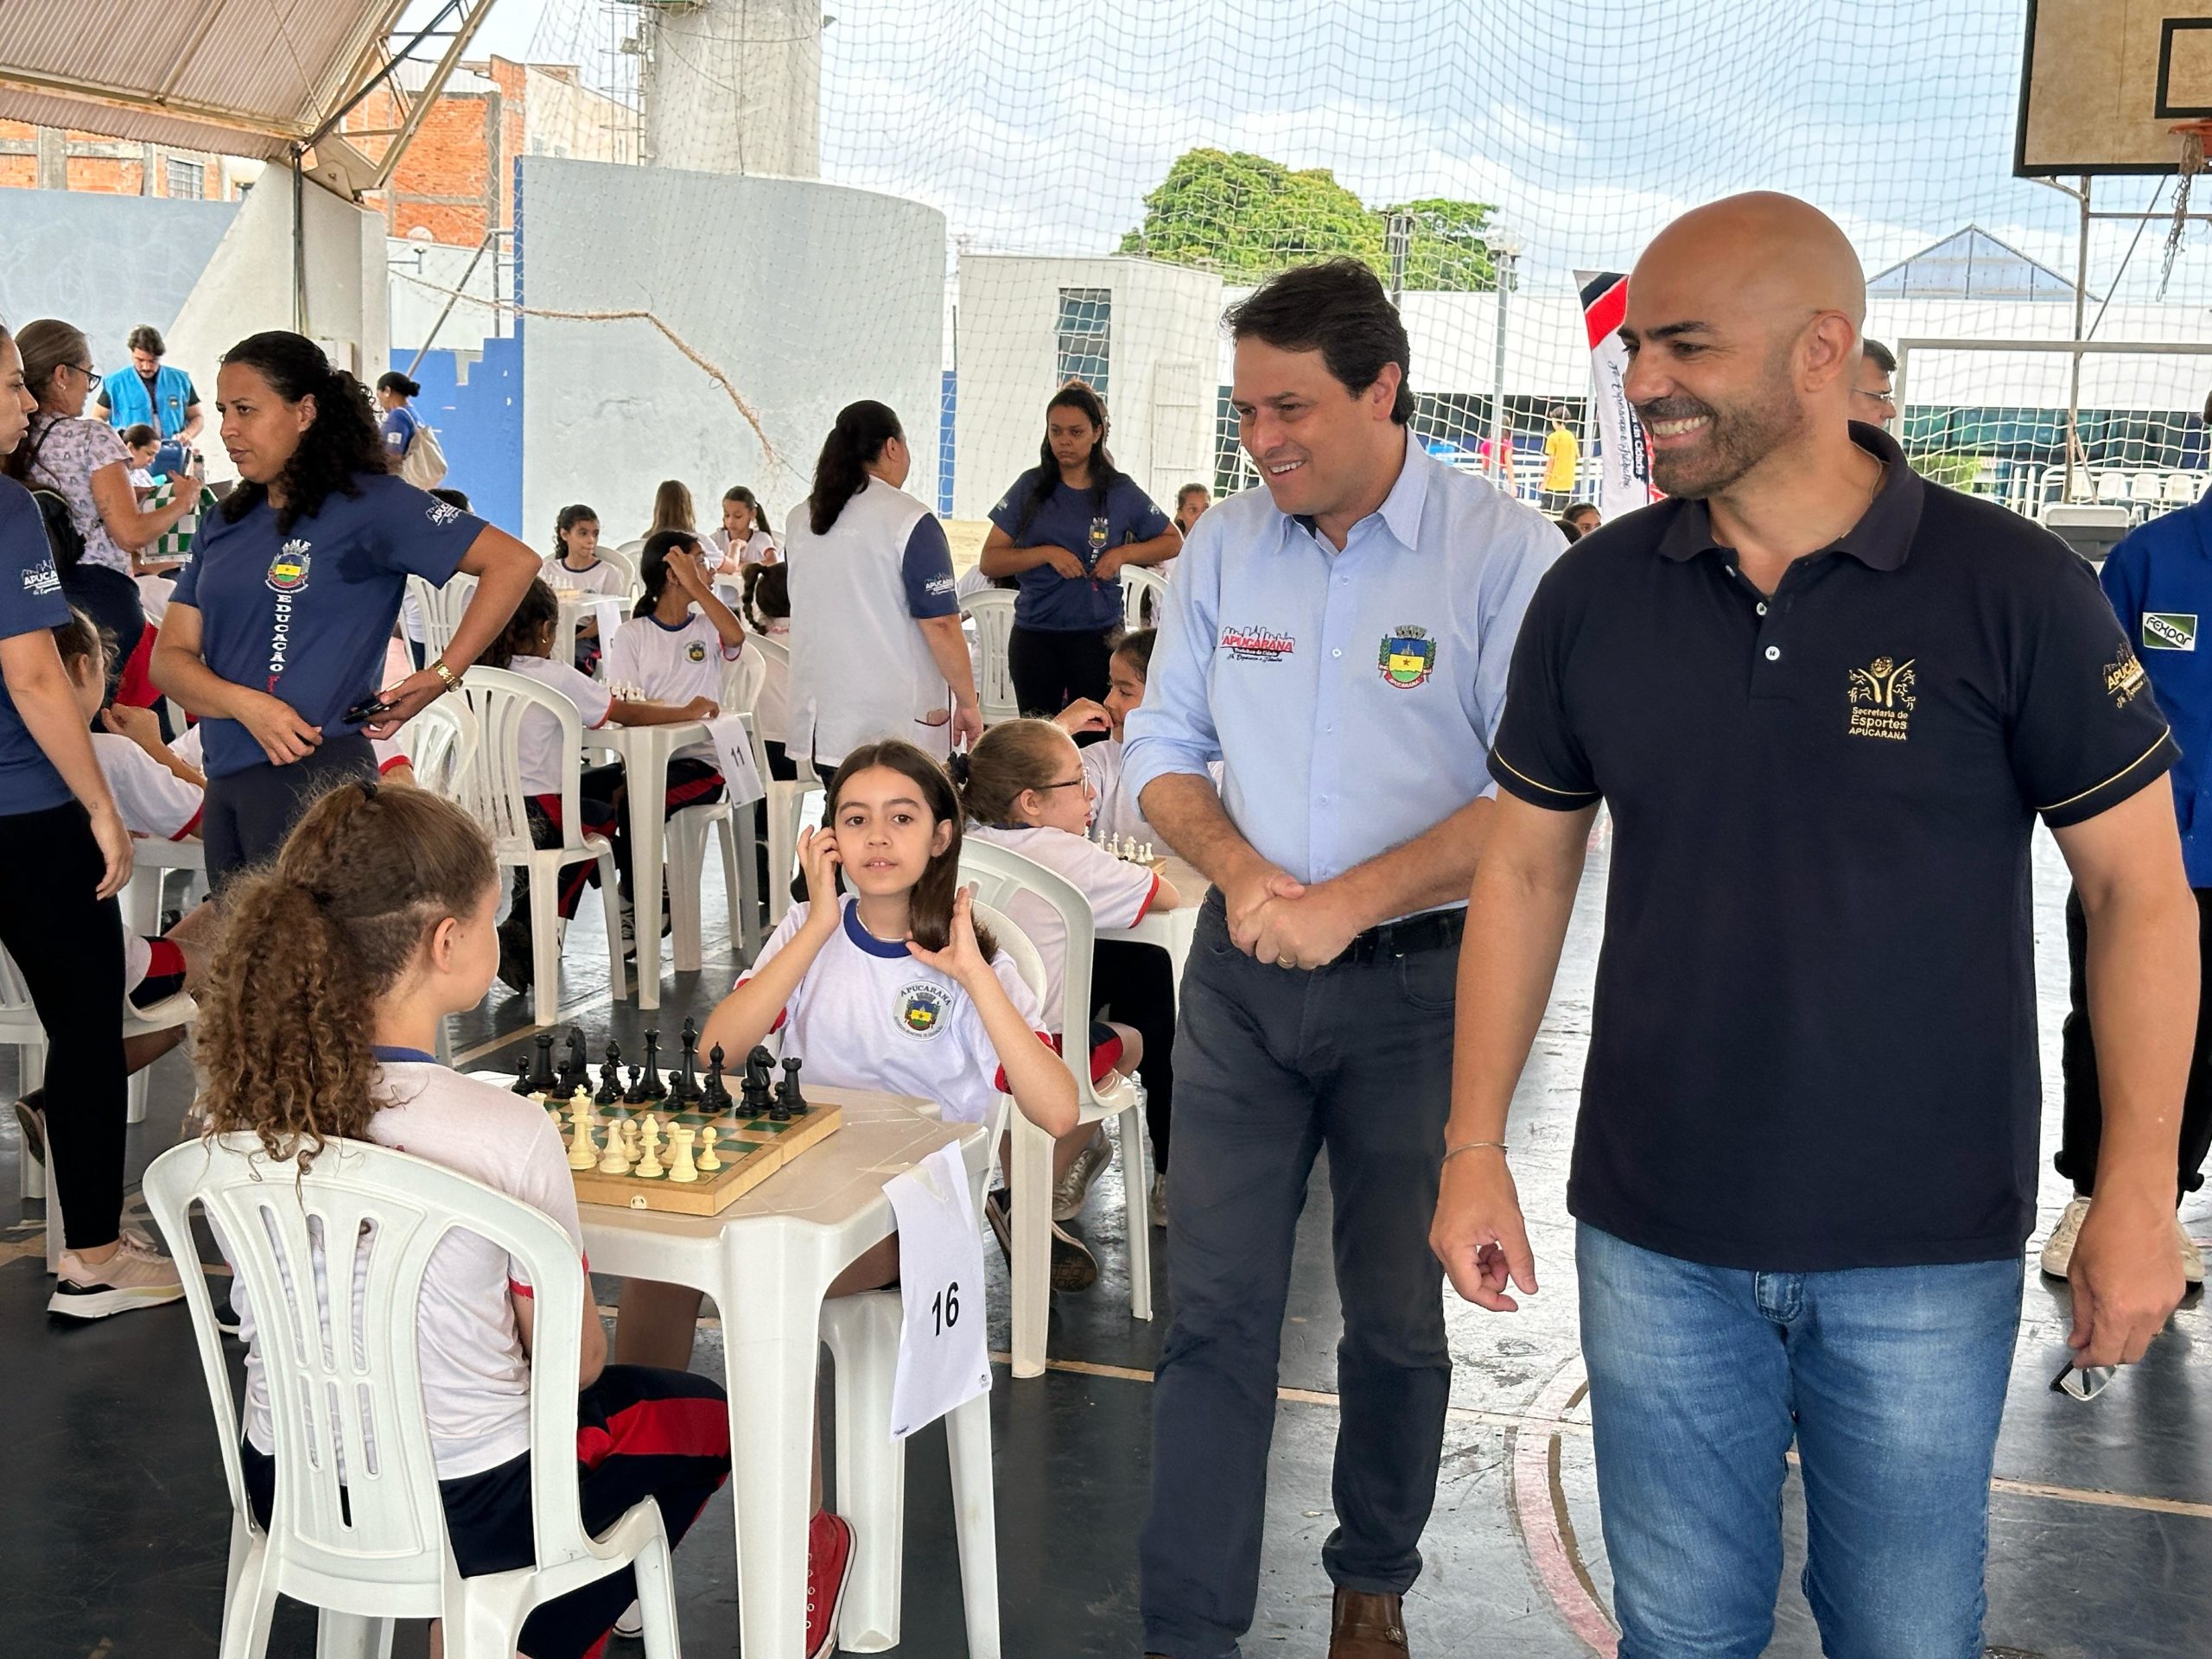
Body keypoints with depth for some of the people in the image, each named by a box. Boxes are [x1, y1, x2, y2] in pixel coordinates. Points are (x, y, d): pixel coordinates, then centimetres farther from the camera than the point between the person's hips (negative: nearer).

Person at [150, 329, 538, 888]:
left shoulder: (367, 503, -5)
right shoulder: (224, 524, 15)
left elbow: (513, 562, -12)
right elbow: (170, 656, 9)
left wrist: (442, 676, -13)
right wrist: (244, 704, -12)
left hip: (312, 777, -7)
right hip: (227, 783, 7)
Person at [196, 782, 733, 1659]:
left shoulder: (238, 1106, -12)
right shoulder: (508, 1133, -27)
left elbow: (265, 1310, 4)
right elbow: (574, 1362, -14)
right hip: (464, 1514, -5)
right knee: (702, 1412, 24)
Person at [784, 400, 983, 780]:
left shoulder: (799, 522, 10)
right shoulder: (909, 522, -10)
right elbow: (940, 625, -12)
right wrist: (968, 704, -4)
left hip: (820, 725, 6)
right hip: (898, 727, -6)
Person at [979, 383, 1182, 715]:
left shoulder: (1120, 491, 2)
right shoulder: (1032, 487, 3)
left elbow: (1173, 542, 12)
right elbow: (989, 562, 0)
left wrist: (1123, 553, -5)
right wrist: (1047, 553, -14)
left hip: (1098, 637, -1)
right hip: (1034, 636, 1)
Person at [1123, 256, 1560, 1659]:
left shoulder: (1507, 553, -12)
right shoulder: (1225, 545, 3)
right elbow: (1165, 750, 9)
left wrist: (1345, 902, -20)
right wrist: (1238, 870, -11)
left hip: (1420, 982, -3)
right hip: (1242, 976, 3)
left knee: (1397, 1315, 14)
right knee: (1216, 1312, 3)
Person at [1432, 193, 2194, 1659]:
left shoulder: (2012, 591, -10)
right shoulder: (1596, 593, -2)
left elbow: (2139, 889, -5)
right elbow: (1526, 871, 6)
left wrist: (2140, 1192, -9)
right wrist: (1475, 1147, 3)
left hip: (1927, 1255, -2)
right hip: (1656, 1238, 2)